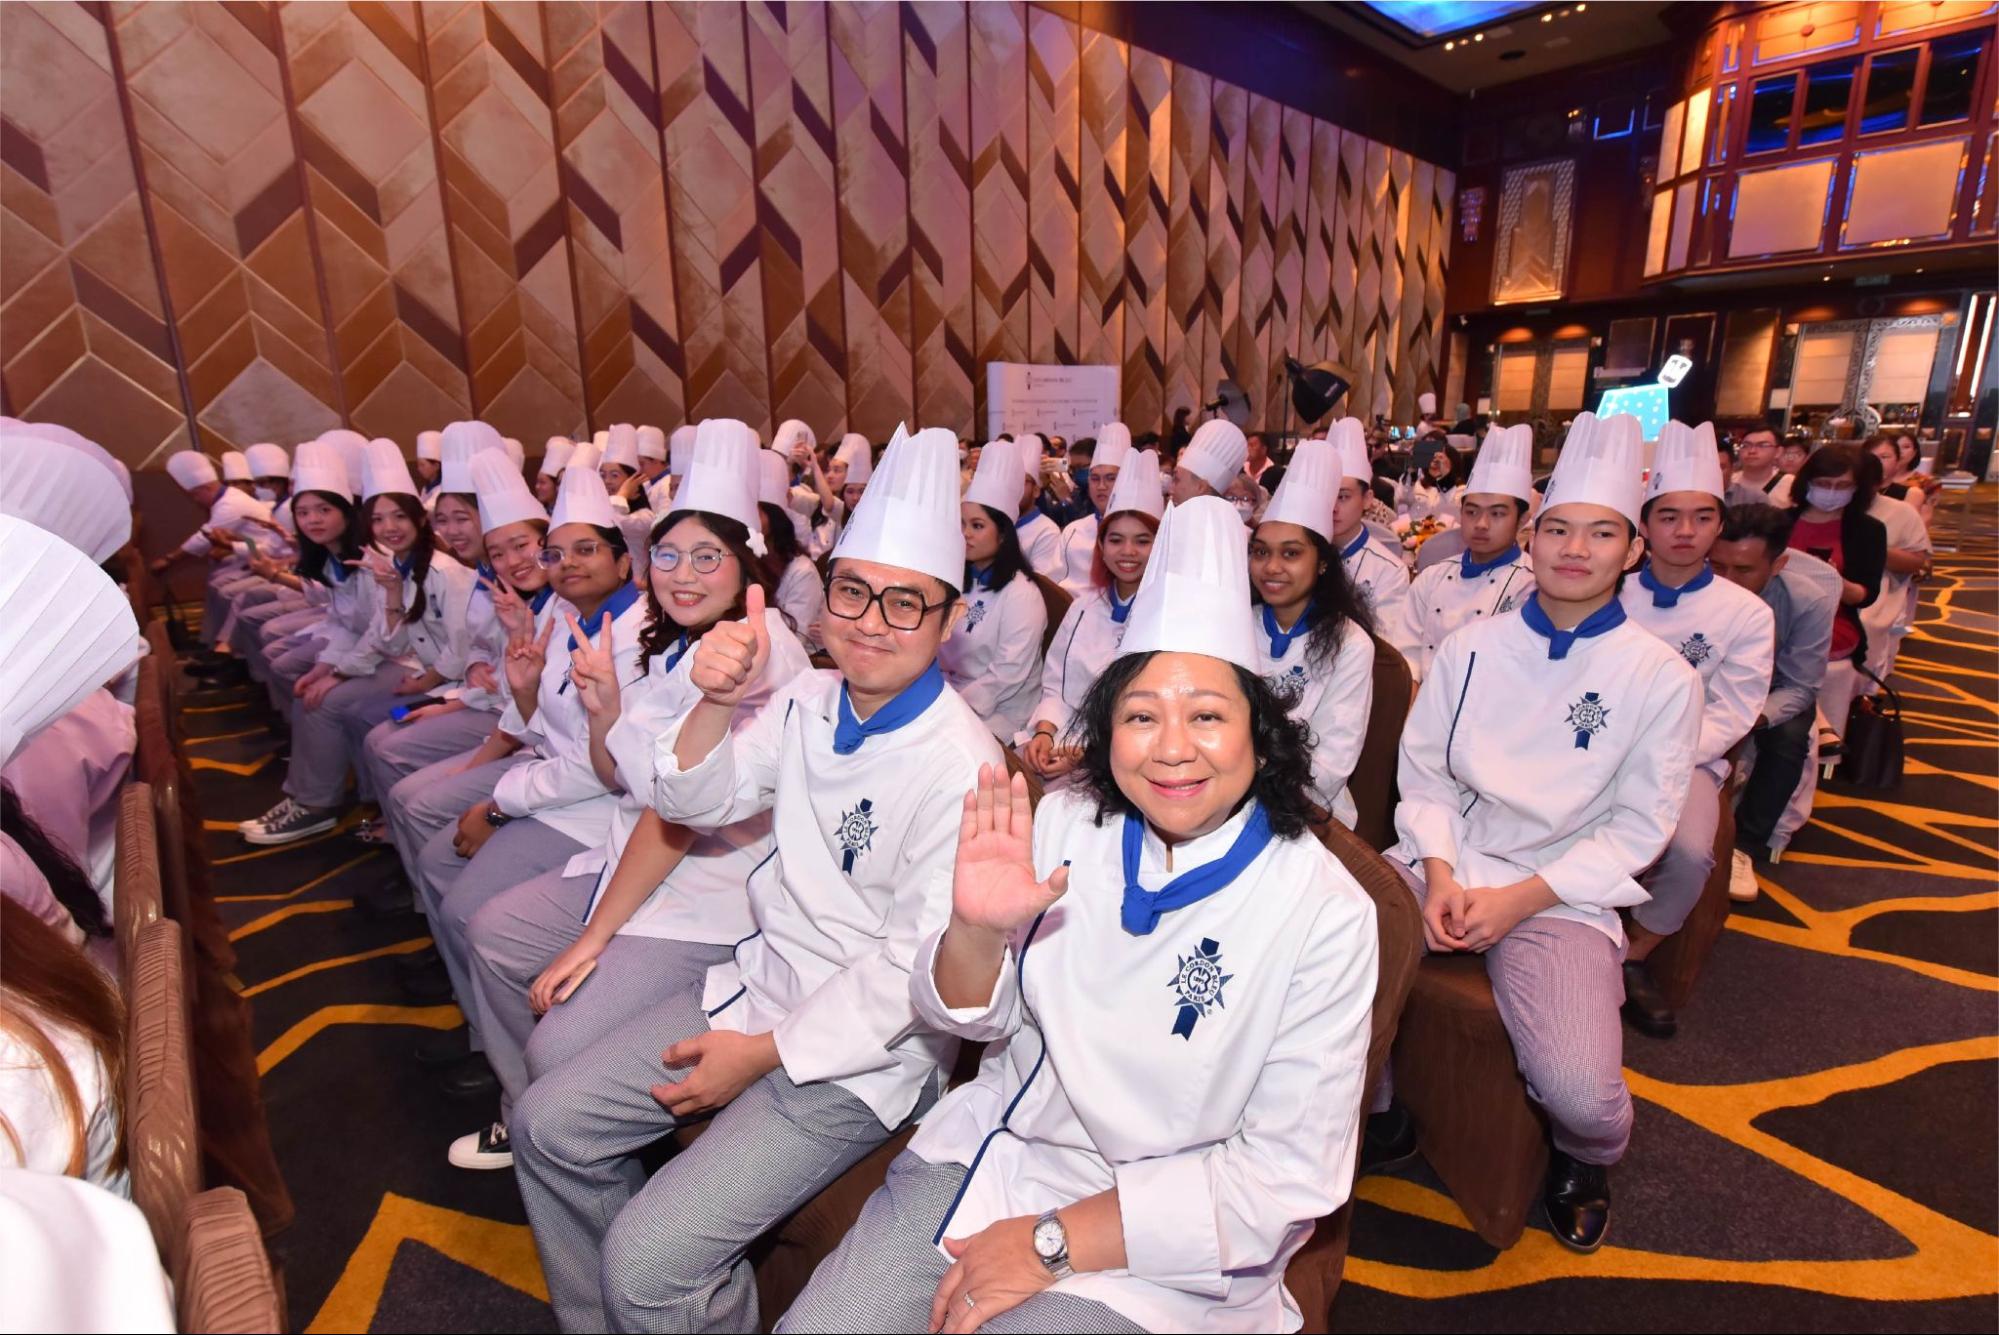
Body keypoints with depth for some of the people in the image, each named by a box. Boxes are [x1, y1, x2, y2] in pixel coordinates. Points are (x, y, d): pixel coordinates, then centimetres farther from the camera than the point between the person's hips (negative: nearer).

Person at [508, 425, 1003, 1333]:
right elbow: (693, 806, 2)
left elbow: (922, 967, -21)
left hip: (862, 1052, -7)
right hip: (757, 984, 8)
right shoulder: (809, 703, 0)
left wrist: (764, 1053, -13)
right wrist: (716, 704, -18)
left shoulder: (962, 767, -24)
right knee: (549, 1123, 11)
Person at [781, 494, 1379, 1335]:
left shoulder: (1326, 911, -17)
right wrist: (976, 928, -24)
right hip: (1001, 1144, 3)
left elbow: (1290, 1170, -13)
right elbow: (966, 1016, -1)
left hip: (1161, 1238, -2)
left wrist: (1053, 1242, -16)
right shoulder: (1068, 824, -8)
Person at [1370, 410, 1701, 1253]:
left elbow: (1638, 828, -2)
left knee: (1578, 1090, -23)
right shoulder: (1472, 648, 4)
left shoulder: (1660, 677, -2)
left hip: (1563, 892, -2)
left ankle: (1586, 1158, 19)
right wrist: (1440, 875, -10)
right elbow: (1423, 774, 5)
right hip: (1445, 868, 2)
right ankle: (1375, 1113, 11)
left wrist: (1521, 899, -13)